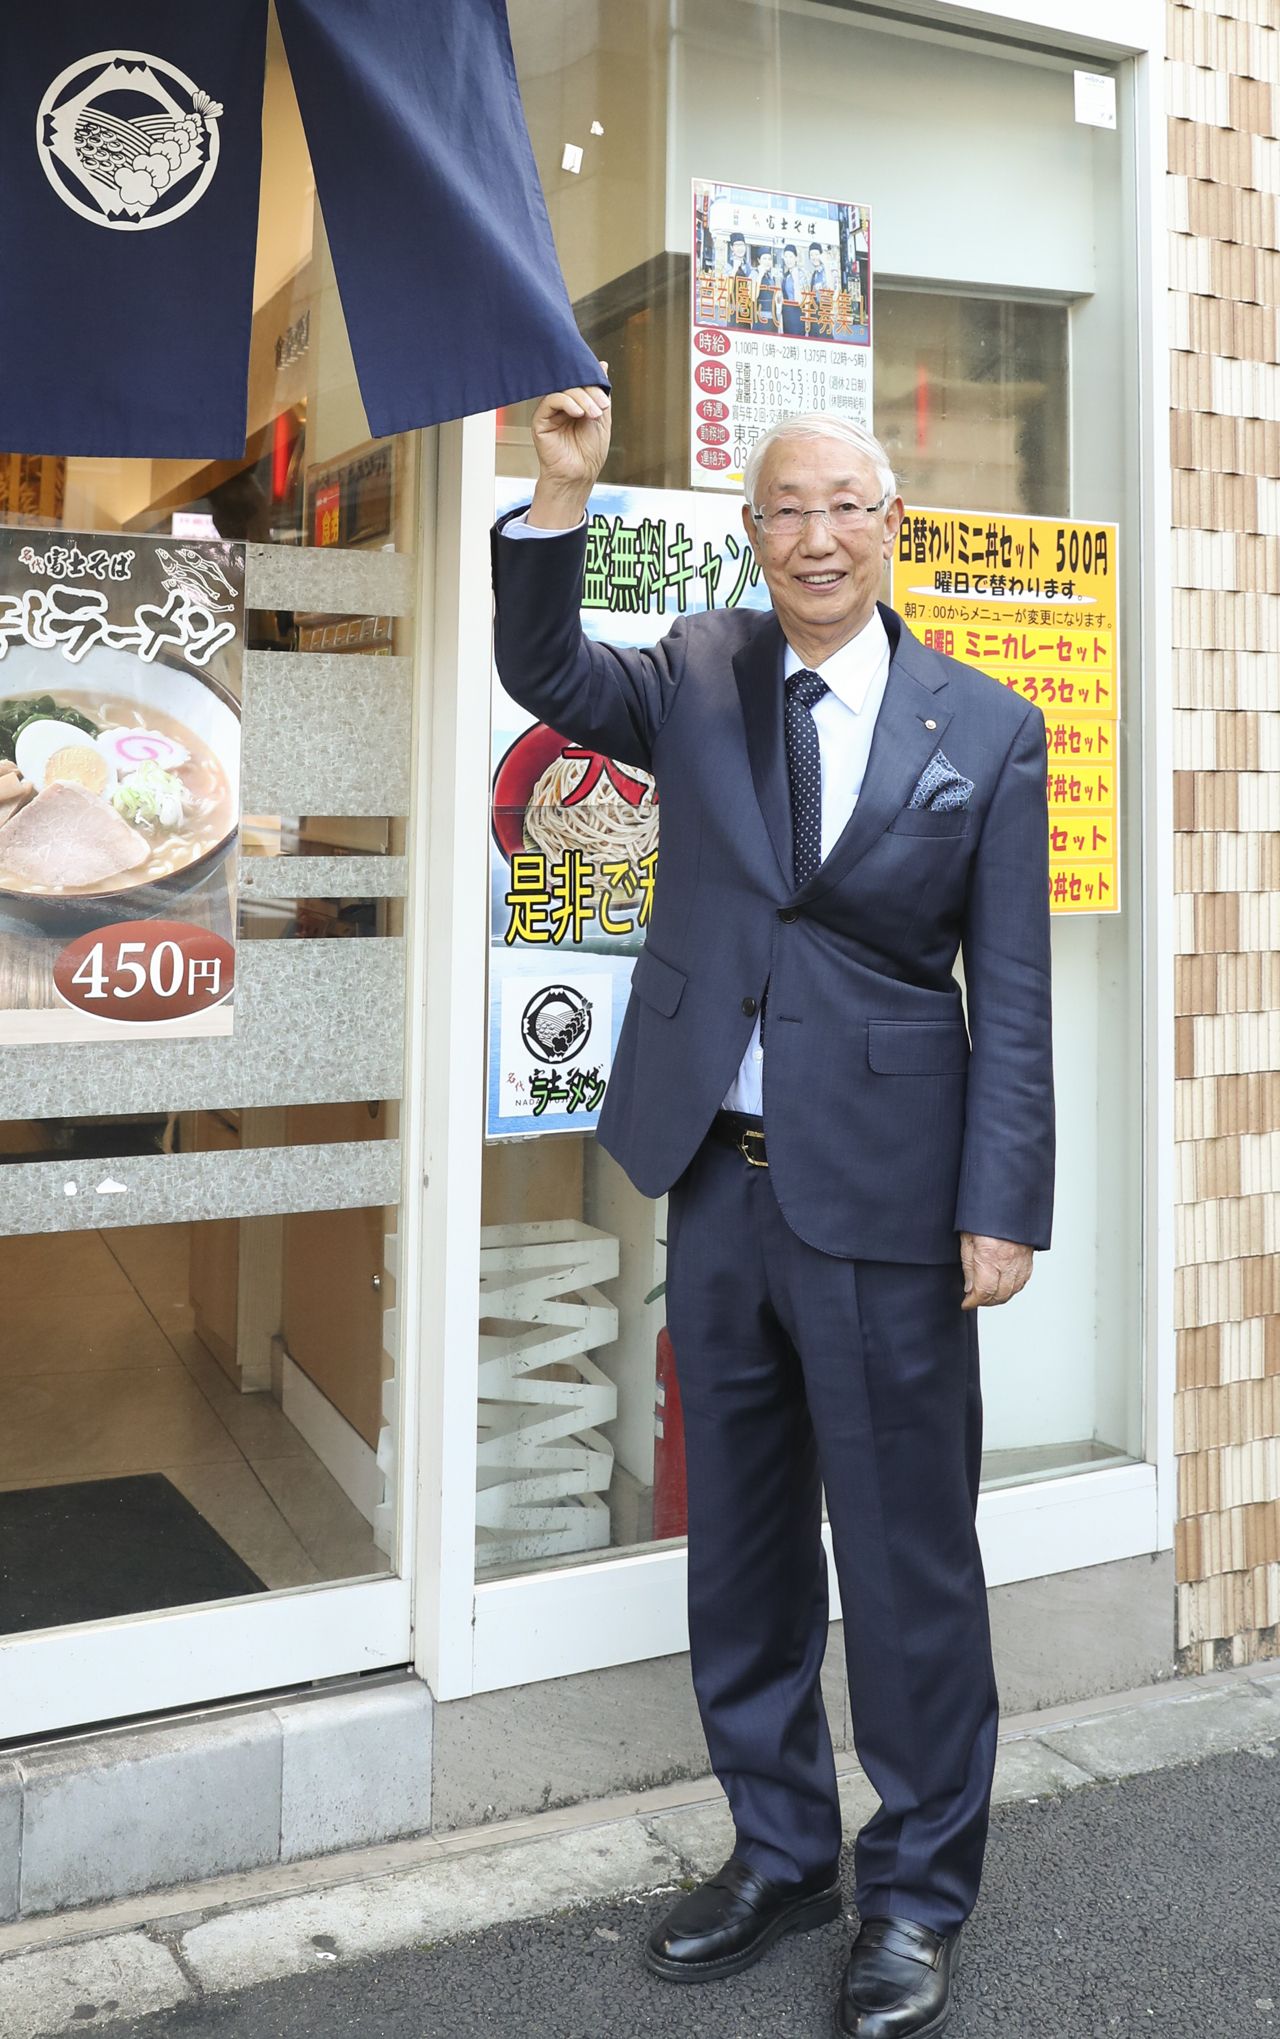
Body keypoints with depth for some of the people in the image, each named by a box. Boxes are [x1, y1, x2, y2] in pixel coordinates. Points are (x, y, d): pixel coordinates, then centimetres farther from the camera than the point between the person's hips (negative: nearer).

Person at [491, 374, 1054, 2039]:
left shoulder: (986, 730, -1)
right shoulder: (701, 676, 8)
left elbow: (1011, 993, -3)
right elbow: (545, 672, -4)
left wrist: (1003, 1208, -8)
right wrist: (564, 491, -18)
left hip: (884, 1191, -3)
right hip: (718, 1178, 4)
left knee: (908, 1556, 6)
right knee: (741, 1542, 16)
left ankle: (919, 1890, 27)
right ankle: (780, 1851, 35)